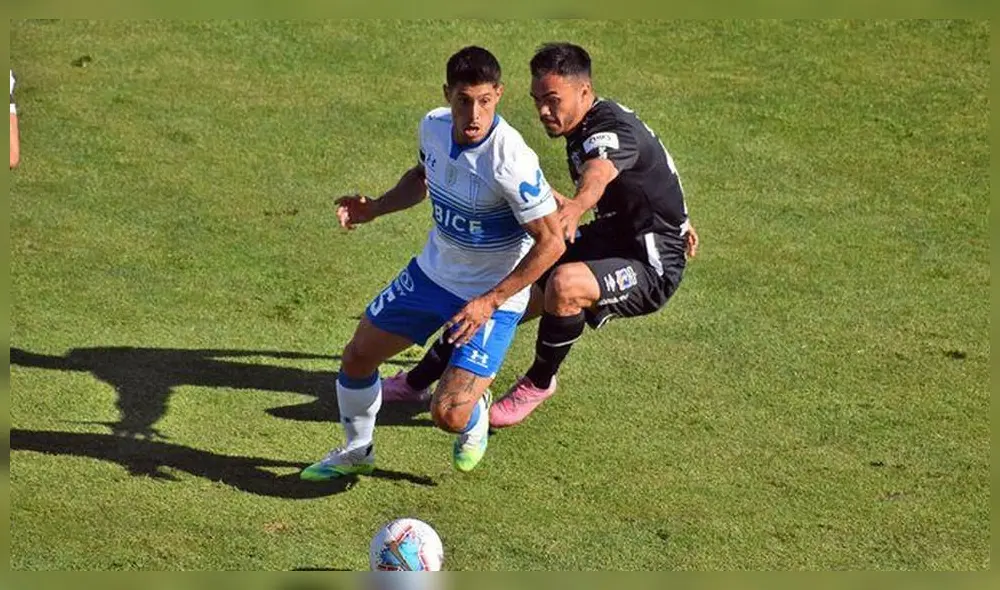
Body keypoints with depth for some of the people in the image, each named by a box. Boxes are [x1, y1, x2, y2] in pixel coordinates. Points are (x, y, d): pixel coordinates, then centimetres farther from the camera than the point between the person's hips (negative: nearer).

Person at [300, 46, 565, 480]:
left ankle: (476, 414, 22)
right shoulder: (434, 126, -9)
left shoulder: (511, 161, -31)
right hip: (432, 272, 7)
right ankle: (357, 451, 40)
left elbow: (551, 242, -25)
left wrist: (489, 302, -25)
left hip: (493, 297, -7)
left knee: (448, 416, -16)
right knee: (357, 356, 13)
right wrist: (373, 209, 0)